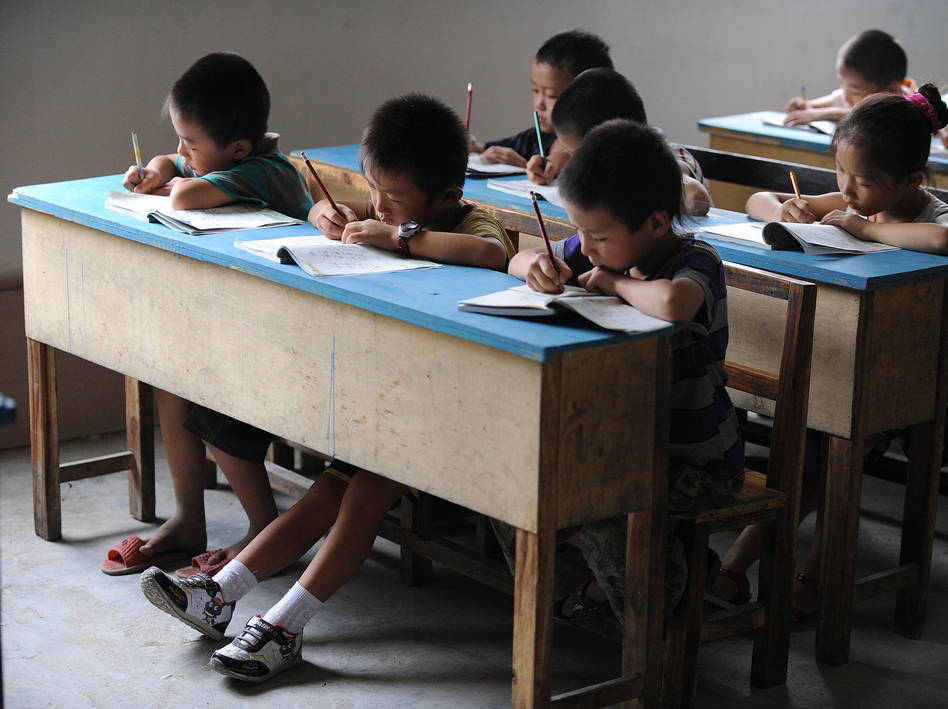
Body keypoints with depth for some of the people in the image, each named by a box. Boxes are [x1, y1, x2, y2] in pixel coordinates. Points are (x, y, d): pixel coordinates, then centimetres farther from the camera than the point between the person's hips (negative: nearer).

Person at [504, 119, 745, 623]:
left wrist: (619, 283, -28)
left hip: (698, 463, -8)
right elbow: (520, 260, 14)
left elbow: (671, 303, -49)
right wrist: (537, 265, -11)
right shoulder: (604, 250, -1)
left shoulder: (696, 261, -22)